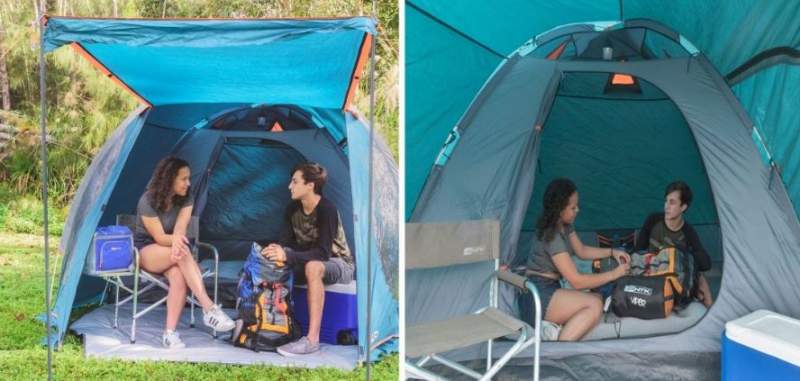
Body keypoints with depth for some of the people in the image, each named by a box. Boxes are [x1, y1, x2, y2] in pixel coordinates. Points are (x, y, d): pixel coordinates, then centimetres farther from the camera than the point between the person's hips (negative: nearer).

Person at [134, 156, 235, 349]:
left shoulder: (186, 199, -5)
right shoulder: (148, 202, -18)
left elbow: (179, 229, -18)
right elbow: (160, 237, -20)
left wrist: (177, 241, -42)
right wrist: (175, 240, -42)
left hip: (170, 253, 4)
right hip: (145, 251, -4)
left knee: (178, 276, -33)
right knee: (183, 253, -37)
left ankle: (170, 332, -31)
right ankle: (210, 309, -42)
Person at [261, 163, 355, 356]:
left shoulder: (327, 210, -25)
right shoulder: (293, 209, -3)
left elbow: (323, 253, -31)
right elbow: (285, 242, -3)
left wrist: (288, 256, -41)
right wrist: (275, 251, -27)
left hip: (339, 265, -8)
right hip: (308, 261, 8)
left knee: (313, 267, -40)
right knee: (273, 265, -11)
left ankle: (312, 340, -40)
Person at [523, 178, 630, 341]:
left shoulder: (565, 225, 8)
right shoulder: (552, 236, -20)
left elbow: (582, 251, 25)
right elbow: (577, 281, -19)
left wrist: (612, 252, 12)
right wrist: (614, 274, -10)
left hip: (550, 289, 9)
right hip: (538, 296, -9)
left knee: (598, 298, -7)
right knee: (594, 305, -22)